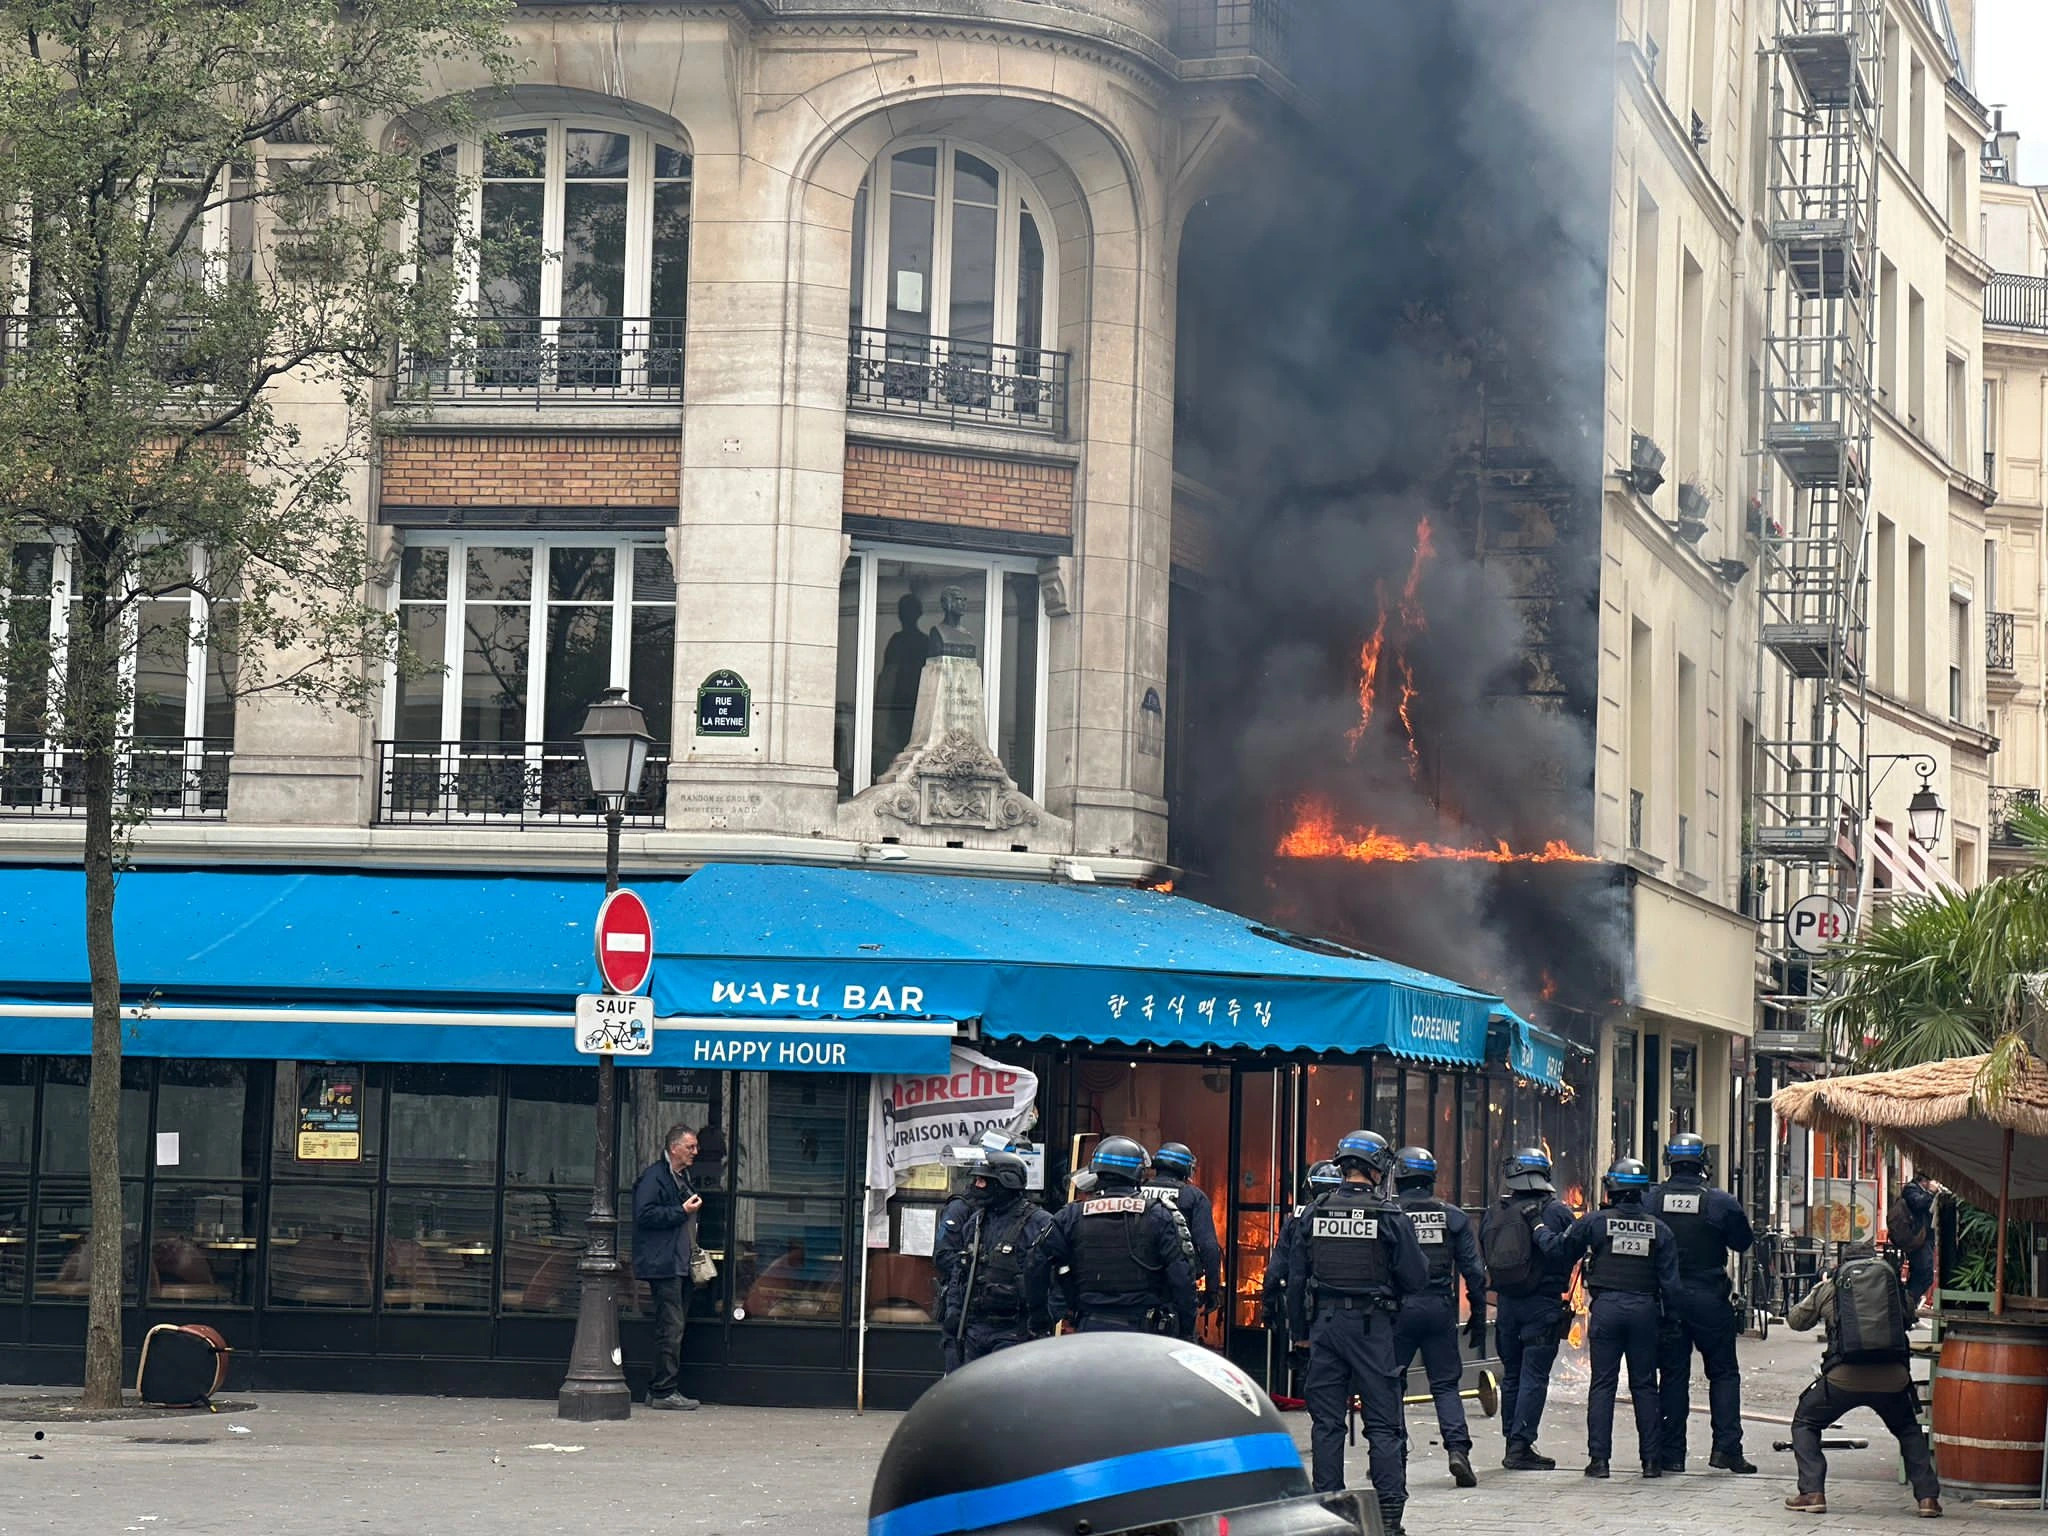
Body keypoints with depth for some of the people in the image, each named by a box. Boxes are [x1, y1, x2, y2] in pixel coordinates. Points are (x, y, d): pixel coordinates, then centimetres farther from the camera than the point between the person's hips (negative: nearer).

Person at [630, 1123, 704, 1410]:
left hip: (680, 1265, 10)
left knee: (674, 1327, 10)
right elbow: (645, 1214, -18)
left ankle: (660, 1390, 14)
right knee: (671, 1327, -12)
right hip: (663, 1265, -10)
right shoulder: (654, 1176, -8)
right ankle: (664, 1391, -10)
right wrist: (682, 1211, -16)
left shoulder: (682, 1177, 21)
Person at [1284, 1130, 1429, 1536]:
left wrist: (1299, 1330, 16)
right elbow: (1416, 1278, -6)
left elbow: (1296, 1277, 7)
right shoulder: (1389, 1216, -8)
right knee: (1383, 1422, 2)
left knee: (1327, 1421, 8)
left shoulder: (1314, 1213, 2)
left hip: (1325, 1322, 3)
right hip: (1371, 1325, -3)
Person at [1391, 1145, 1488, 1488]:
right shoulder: (1454, 1217, 4)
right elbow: (1474, 1270, 4)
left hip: (1400, 1307, -2)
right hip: (1441, 1308, 2)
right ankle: (1458, 1448, -11)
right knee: (1445, 1385, 7)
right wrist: (1478, 1316, 10)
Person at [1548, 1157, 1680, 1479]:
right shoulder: (1659, 1230, 3)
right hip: (1644, 1309, 2)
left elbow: (1563, 1251, 5)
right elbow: (1670, 1281, 2)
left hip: (1606, 1307, -2)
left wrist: (1539, 1232, 22)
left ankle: (1599, 1458, -1)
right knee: (1645, 1385, 8)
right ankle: (1651, 1458, 7)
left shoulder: (1594, 1221, -4)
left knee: (1602, 1384, 2)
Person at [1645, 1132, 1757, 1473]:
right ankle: (1727, 1448, 0)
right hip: (1709, 1300, -2)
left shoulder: (1650, 1200, -4)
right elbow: (1743, 1242, 4)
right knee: (1724, 1373, 9)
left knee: (1672, 1374, 8)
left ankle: (1670, 1454, 6)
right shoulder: (1721, 1202, -9)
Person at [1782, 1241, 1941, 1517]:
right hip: (1892, 1377, 2)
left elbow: (1795, 1319, 25)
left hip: (1844, 1377, -2)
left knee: (1805, 1424, 21)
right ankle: (1928, 1496, 15)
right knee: (1908, 1431, 28)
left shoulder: (1830, 1287, 13)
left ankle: (1812, 1493, 5)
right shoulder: (1894, 1282, 15)